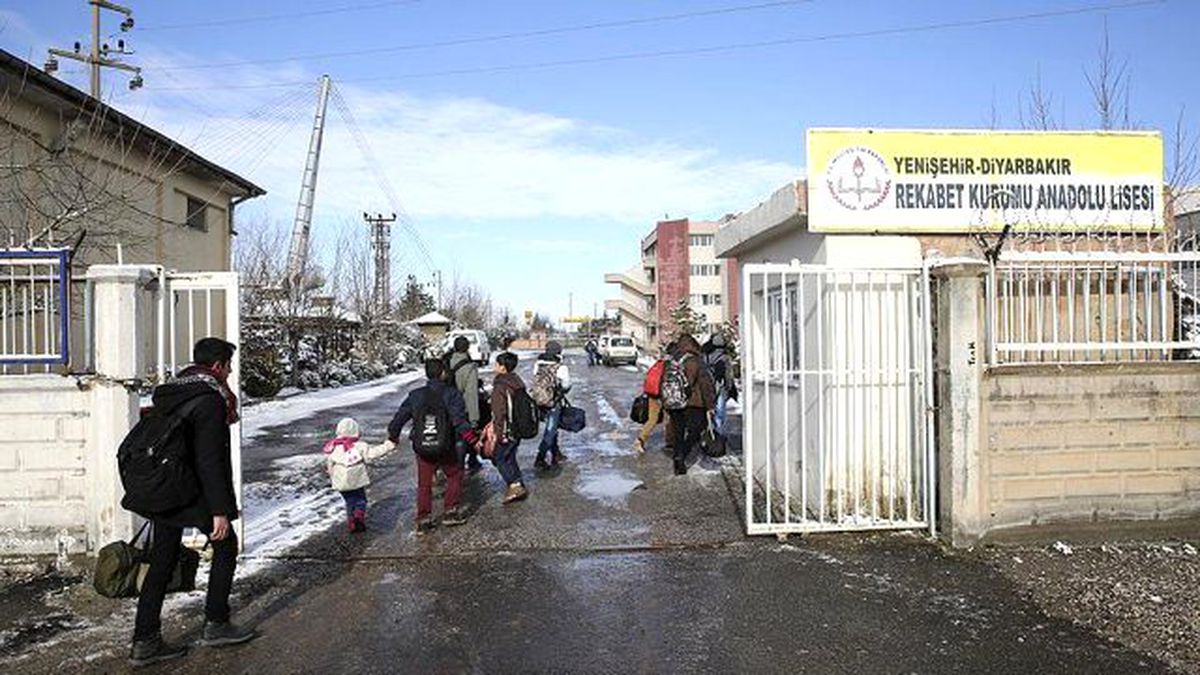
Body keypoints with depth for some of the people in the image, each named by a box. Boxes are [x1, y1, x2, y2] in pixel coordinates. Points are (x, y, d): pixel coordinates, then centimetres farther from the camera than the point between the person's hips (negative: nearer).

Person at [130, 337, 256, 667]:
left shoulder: (167, 394, 11)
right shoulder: (210, 400, -17)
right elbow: (210, 461, -22)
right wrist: (220, 510, -20)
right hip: (195, 494, -8)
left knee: (162, 560, 12)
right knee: (225, 546, 10)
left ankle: (145, 641, 16)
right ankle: (215, 625, 17)